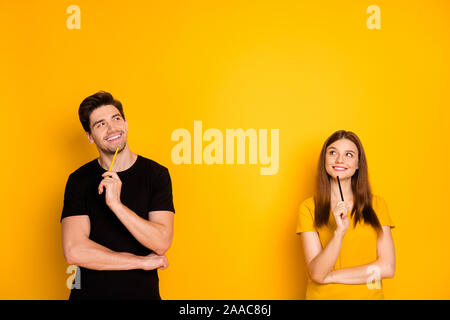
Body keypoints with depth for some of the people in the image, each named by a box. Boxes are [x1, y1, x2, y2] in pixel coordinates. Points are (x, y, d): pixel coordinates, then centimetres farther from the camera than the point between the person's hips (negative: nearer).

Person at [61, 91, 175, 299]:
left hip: (143, 293, 0)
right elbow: (74, 252, -16)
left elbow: (162, 243, -17)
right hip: (89, 292, 0)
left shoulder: (156, 174, -6)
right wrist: (142, 262, -14)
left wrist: (116, 204, -27)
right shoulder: (79, 180, -6)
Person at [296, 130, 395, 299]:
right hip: (324, 295, -1)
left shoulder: (377, 204, -2)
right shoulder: (308, 208, -8)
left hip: (369, 295, 1)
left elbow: (387, 268, -8)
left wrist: (330, 276, -11)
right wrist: (339, 232, -27)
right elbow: (316, 274, -14)